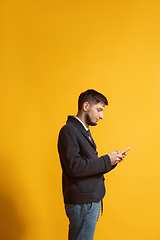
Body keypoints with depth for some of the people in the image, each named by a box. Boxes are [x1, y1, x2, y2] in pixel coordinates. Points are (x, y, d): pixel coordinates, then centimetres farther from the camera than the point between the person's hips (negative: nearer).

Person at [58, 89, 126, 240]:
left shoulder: (84, 131, 17)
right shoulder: (69, 130, -12)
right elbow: (74, 167, -24)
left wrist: (112, 161, 2)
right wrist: (106, 160, -17)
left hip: (91, 200, 9)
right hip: (81, 202, -9)